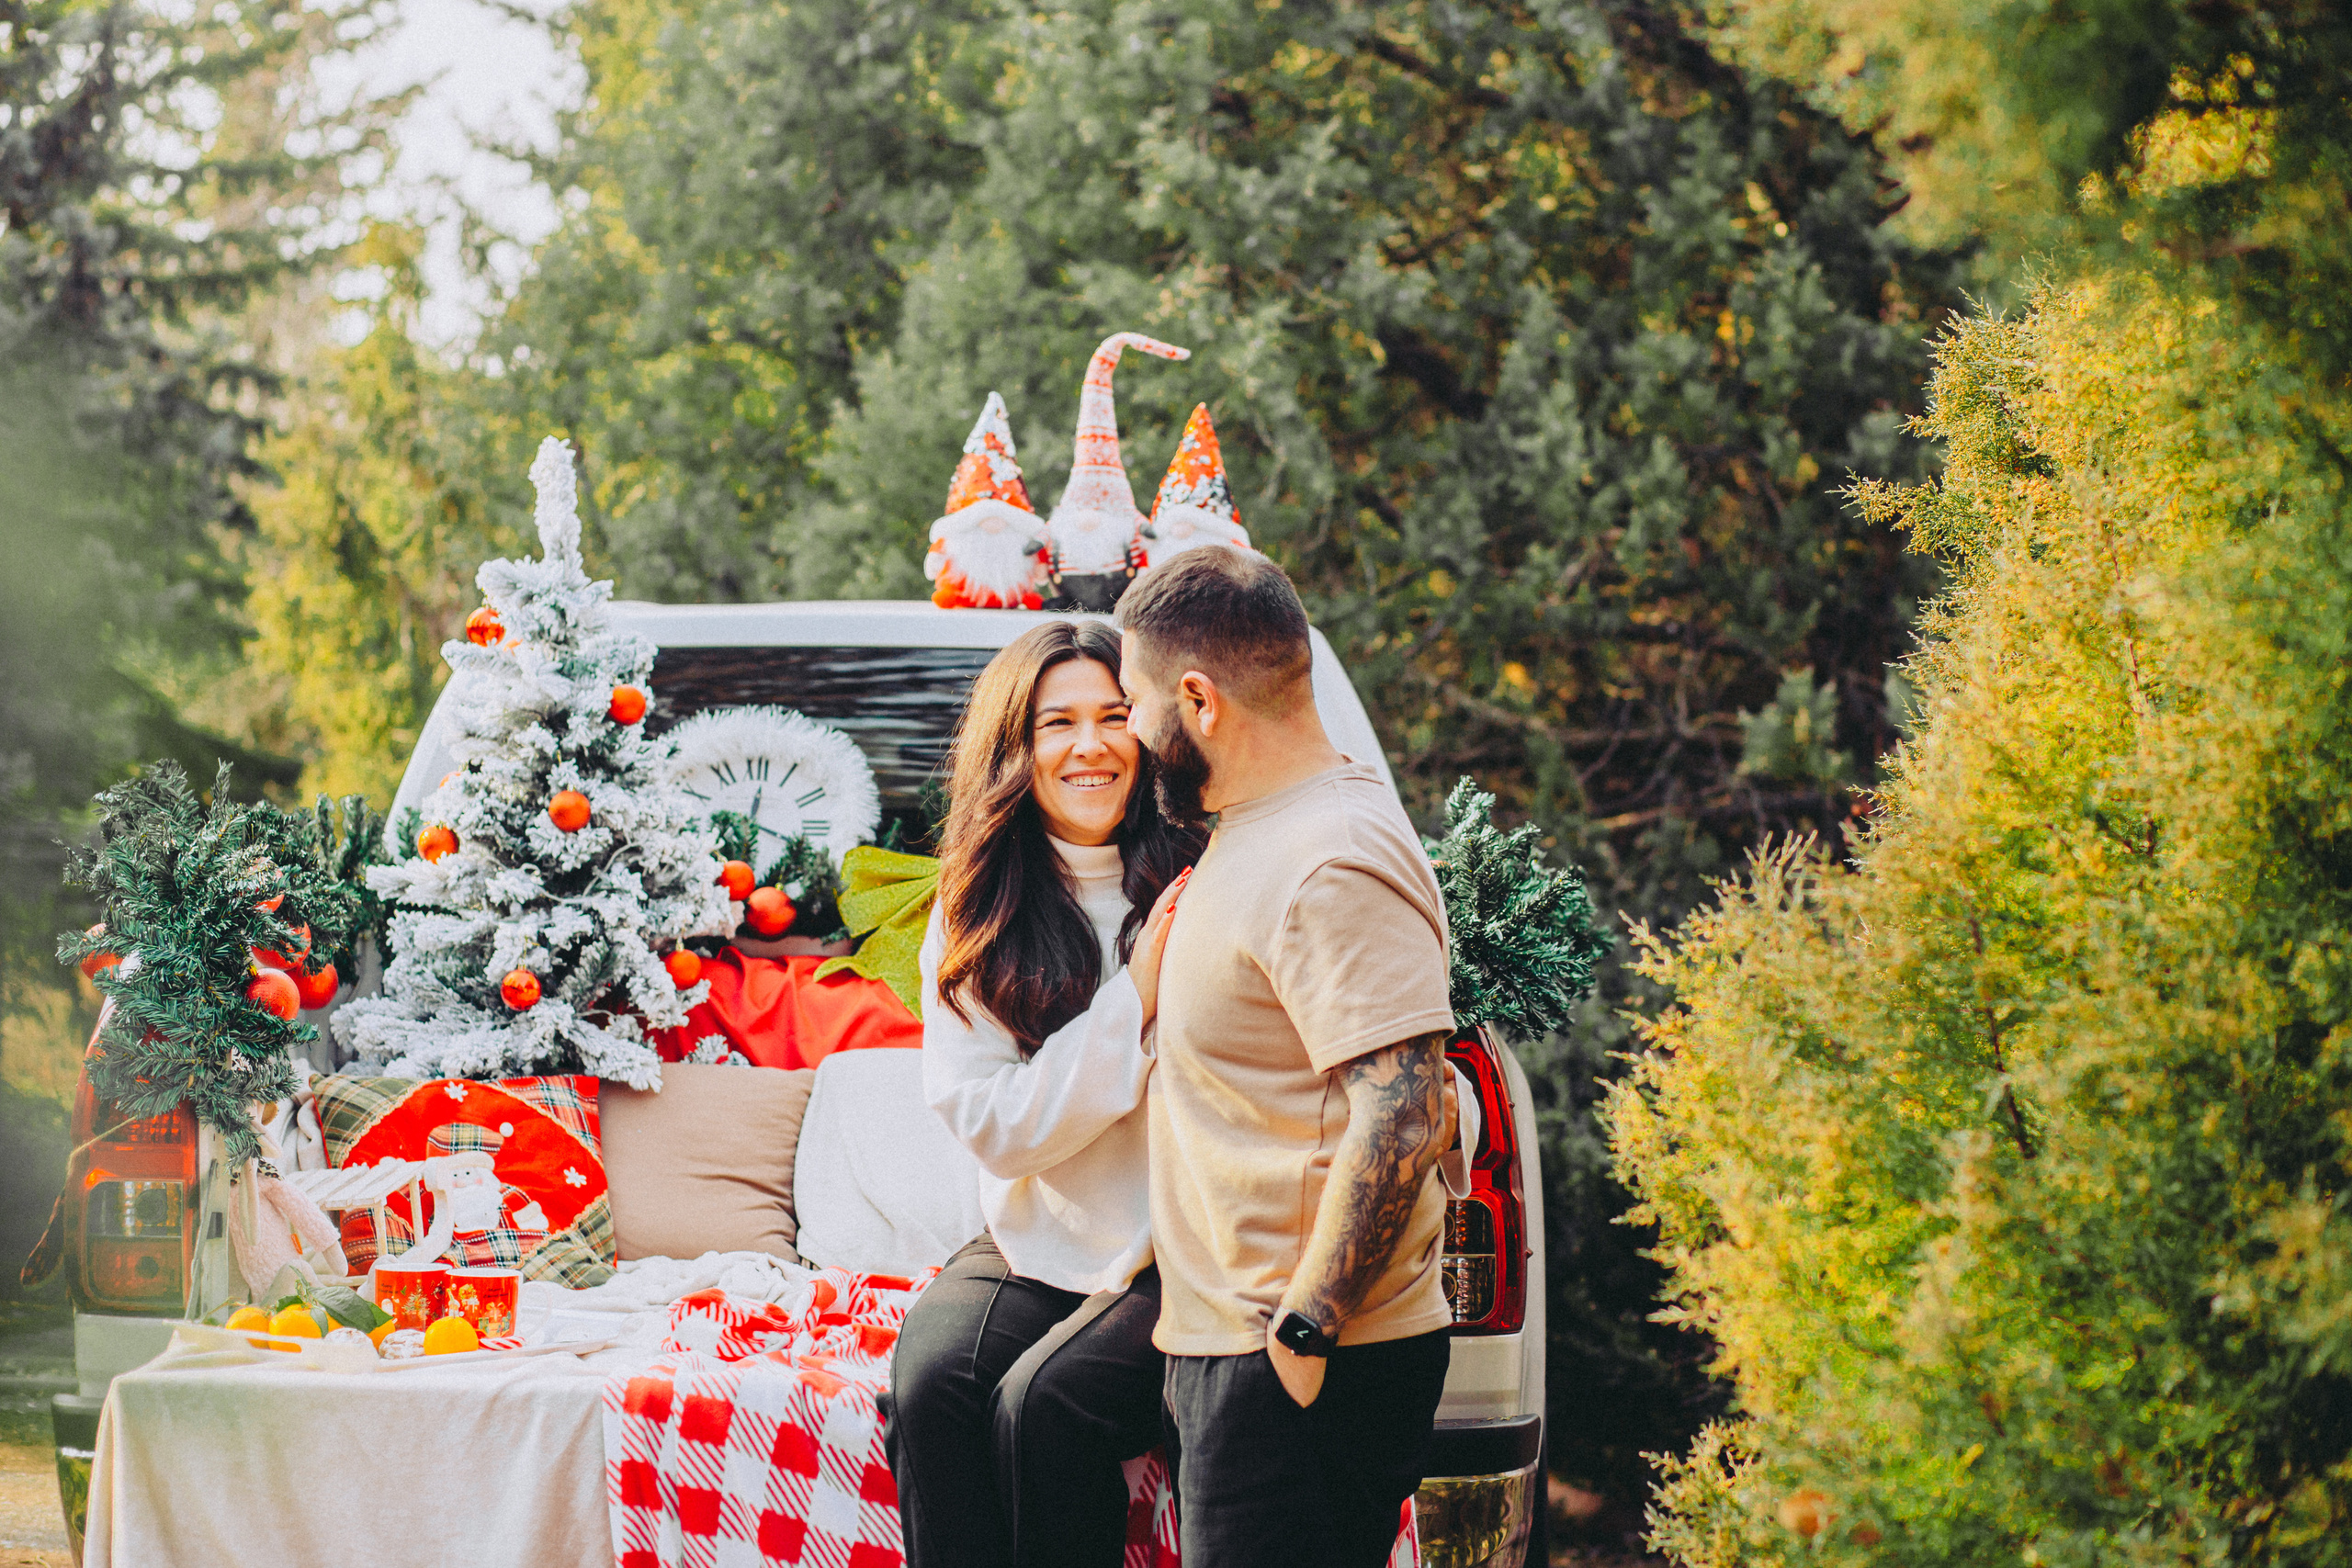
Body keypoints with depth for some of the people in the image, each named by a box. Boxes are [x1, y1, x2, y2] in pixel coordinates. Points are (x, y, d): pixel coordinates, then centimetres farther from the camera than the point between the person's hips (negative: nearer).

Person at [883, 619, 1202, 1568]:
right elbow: (990, 1124, -5)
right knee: (929, 1383, -25)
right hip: (1033, 1246, 3)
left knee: (1043, 1400, -27)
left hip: (1175, 1259, -3)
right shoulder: (975, 911, 4)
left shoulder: (1193, 880, -4)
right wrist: (1134, 1001, -13)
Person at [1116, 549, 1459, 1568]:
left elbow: (1403, 1119, -25)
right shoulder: (1255, 833, 16)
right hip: (1225, 1348, 10)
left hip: (1296, 1370, -10)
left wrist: (1303, 1332, -22)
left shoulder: (1333, 868, -18)